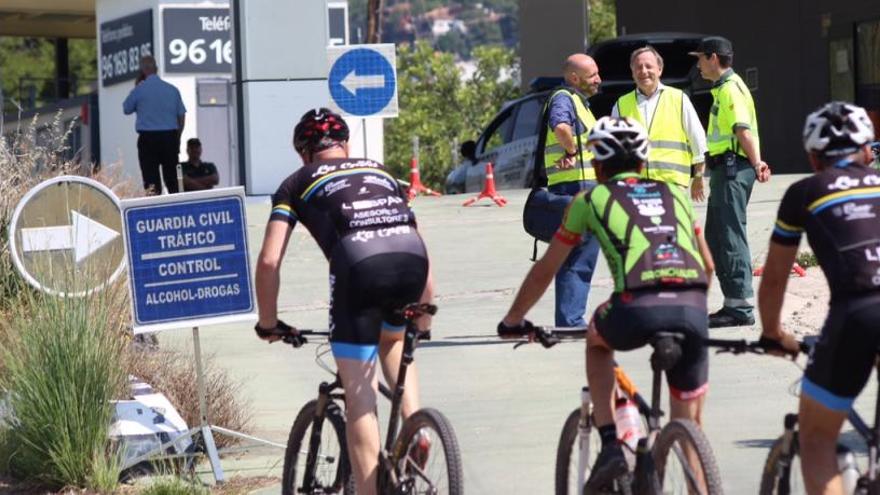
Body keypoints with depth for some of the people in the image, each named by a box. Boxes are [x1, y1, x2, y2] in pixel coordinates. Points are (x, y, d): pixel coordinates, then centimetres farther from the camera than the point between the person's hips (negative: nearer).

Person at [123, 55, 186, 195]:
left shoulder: (139, 90, -5)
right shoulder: (172, 90, 4)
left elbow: (126, 109, 10)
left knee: (151, 179, -2)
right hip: (170, 136, 3)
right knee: (171, 177, 9)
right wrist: (177, 138, 17)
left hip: (148, 137, -3)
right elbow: (181, 116, 7)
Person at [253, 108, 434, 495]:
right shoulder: (381, 172, 35)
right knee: (394, 340, 34)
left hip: (357, 262, -4)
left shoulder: (298, 183, 25)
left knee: (359, 399, 4)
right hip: (411, 256, 4)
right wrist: (424, 321, 46)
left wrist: (268, 324, 29)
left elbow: (269, 261, 15)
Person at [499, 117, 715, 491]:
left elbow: (545, 270, 28)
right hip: (693, 310, 2)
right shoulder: (674, 194, 28)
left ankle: (610, 445, 19)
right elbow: (707, 266, 36)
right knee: (689, 426, 16)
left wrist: (514, 318, 41)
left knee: (597, 339, 33)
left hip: (638, 308, -2)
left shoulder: (590, 200, 20)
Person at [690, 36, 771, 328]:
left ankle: (741, 307, -11)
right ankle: (734, 303, 16)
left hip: (733, 169, -11)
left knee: (731, 236, -11)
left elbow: (743, 129, -25)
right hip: (723, 169, 11)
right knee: (715, 238, 13)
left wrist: (756, 163, -33)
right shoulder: (722, 89, 20)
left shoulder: (731, 88, -12)